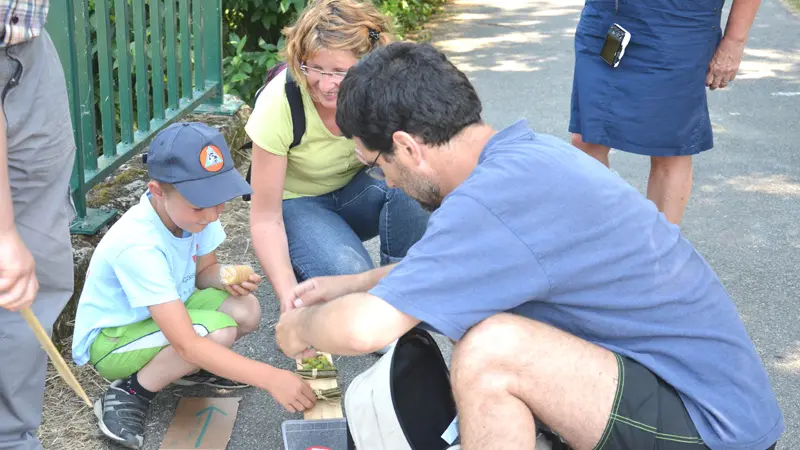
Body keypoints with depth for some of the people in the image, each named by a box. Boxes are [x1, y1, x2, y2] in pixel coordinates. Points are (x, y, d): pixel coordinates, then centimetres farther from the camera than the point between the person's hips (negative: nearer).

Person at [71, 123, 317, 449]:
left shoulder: (193, 211, -14)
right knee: (218, 330, -31)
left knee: (246, 311, -16)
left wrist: (225, 278, -19)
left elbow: (204, 271, 6)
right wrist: (270, 378, -44)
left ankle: (185, 368, 10)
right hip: (109, 339, -7)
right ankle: (129, 393, -10)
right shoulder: (138, 247, -36)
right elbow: (186, 344, -40)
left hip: (164, 315, 8)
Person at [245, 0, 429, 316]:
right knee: (350, 274, -33)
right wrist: (288, 295, -37)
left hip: (357, 189, 3)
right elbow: (266, 219, -24)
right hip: (298, 203, -2)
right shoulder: (279, 103, -29)